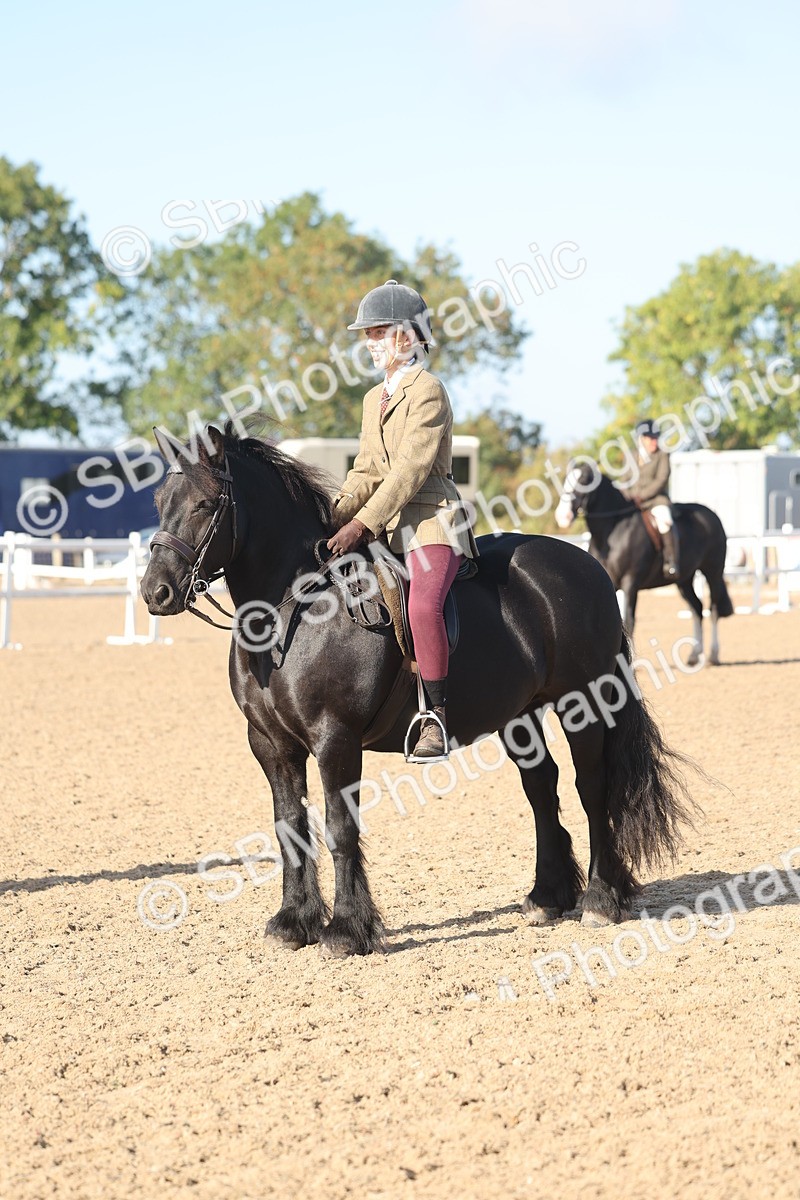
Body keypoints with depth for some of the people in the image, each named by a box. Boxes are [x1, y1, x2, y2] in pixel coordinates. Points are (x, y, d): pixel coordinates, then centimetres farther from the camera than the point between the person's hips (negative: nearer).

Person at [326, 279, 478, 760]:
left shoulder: (427, 391, -8)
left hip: (431, 519, -10)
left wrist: (362, 525, -23)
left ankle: (438, 719, -25)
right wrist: (337, 512, -3)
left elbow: (410, 468, -17)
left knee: (423, 604, -32)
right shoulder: (375, 397, 19)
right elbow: (368, 470, 17)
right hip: (386, 524, 10)